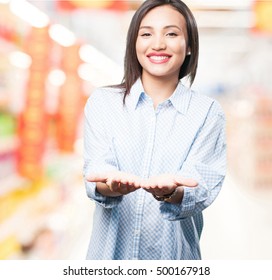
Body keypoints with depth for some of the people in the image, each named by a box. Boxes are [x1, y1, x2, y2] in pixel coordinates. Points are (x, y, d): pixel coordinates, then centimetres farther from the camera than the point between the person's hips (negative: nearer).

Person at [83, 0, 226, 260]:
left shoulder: (208, 112, -6)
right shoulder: (102, 101, -4)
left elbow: (201, 191, -13)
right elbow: (94, 177, -9)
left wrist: (170, 192, -33)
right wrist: (113, 186, -31)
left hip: (174, 252, 0)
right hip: (110, 248, 1)